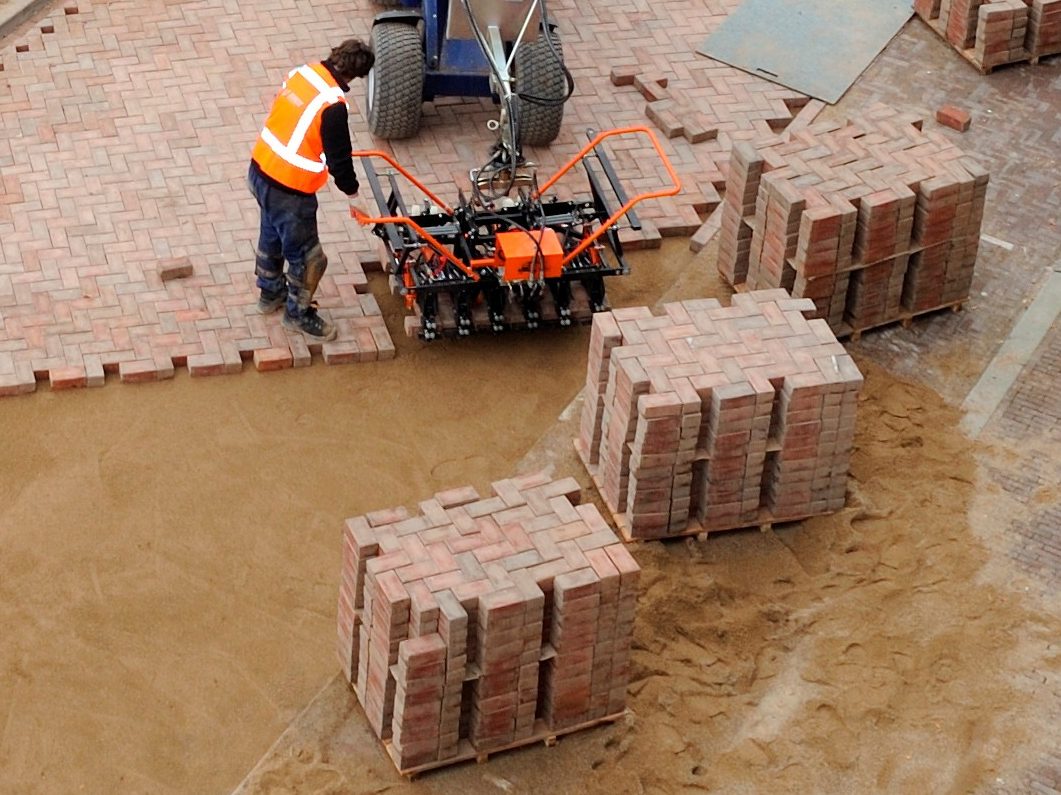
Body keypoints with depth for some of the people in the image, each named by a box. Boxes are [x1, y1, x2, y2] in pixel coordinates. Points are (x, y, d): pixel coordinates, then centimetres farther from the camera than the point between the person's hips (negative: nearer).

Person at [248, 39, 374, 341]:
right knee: (306, 255, 12)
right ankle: (298, 313, 30)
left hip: (260, 170, 9)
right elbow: (338, 158, -18)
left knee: (272, 235, 31)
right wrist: (352, 193, -1)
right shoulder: (332, 105, -27)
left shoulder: (302, 73, -3)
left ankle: (270, 293, 51)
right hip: (288, 190, -9)